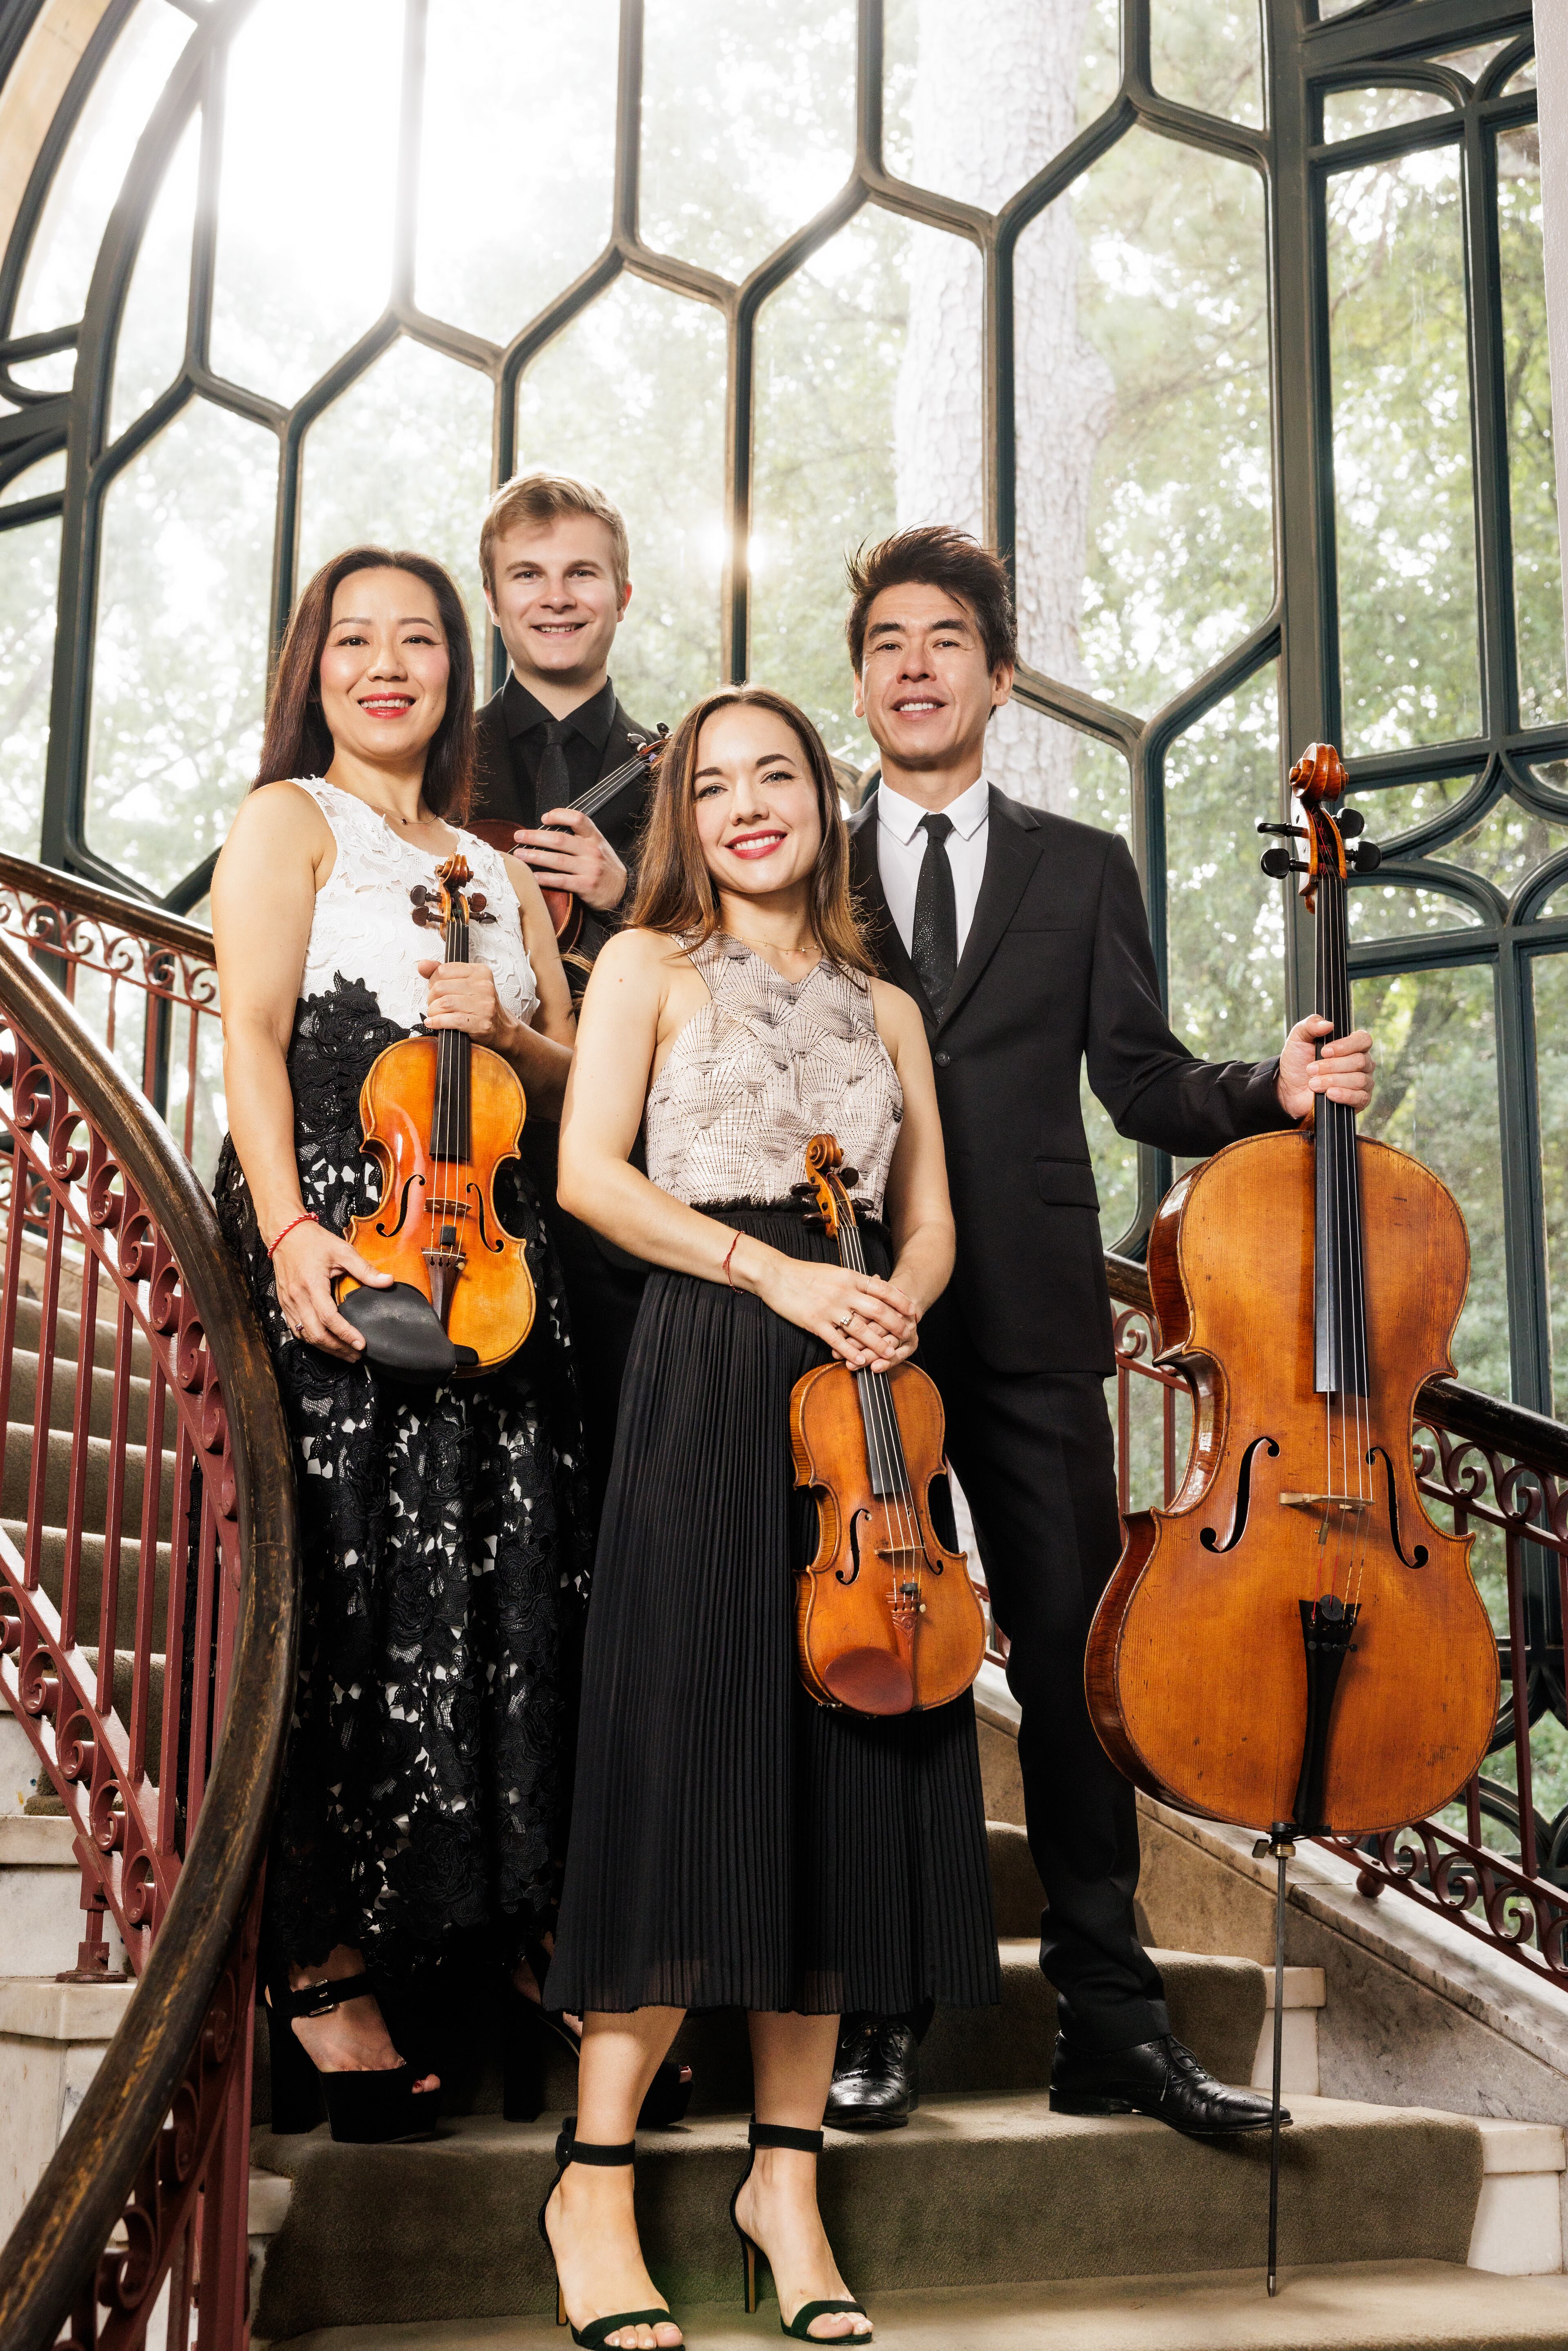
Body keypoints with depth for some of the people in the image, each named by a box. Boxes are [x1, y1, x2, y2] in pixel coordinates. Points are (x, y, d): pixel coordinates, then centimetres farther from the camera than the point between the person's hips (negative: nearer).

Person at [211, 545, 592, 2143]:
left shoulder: (499, 872, 22)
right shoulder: (287, 822, 6)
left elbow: (573, 1082, 21)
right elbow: (252, 1033, -6)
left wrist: (505, 1029, -2)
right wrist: (288, 1227, -20)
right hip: (333, 1250, -5)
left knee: (502, 1592, 2)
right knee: (349, 1603, -7)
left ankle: (506, 1929, 11)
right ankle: (321, 1978, 0)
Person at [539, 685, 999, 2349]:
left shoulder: (886, 1009, 20)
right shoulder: (650, 964, 8)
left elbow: (930, 1217, 16)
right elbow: (591, 1173, -3)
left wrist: (899, 1302, -6)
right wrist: (777, 1272, -13)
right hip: (708, 1382, -4)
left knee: (846, 1762, 2)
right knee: (693, 1753, -9)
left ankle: (787, 2170, 12)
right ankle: (596, 2180, 0)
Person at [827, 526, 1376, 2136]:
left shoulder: (1080, 870, 15)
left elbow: (1141, 1082, 9)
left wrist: (1275, 1090, -8)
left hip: (1032, 1322, 1)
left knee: (1073, 1654, 0)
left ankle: (1109, 2017, 7)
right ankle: (876, 2010, 11)